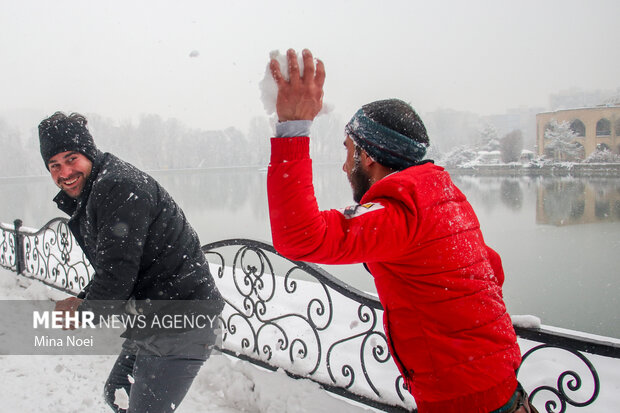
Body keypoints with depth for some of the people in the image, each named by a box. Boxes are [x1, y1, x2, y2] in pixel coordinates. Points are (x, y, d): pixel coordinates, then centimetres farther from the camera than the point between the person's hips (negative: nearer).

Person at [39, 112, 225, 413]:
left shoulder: (119, 186, -19)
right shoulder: (89, 196, 16)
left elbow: (118, 271, -23)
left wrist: (84, 314, -6)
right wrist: (82, 301, 6)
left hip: (179, 326, -11)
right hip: (154, 321, 11)